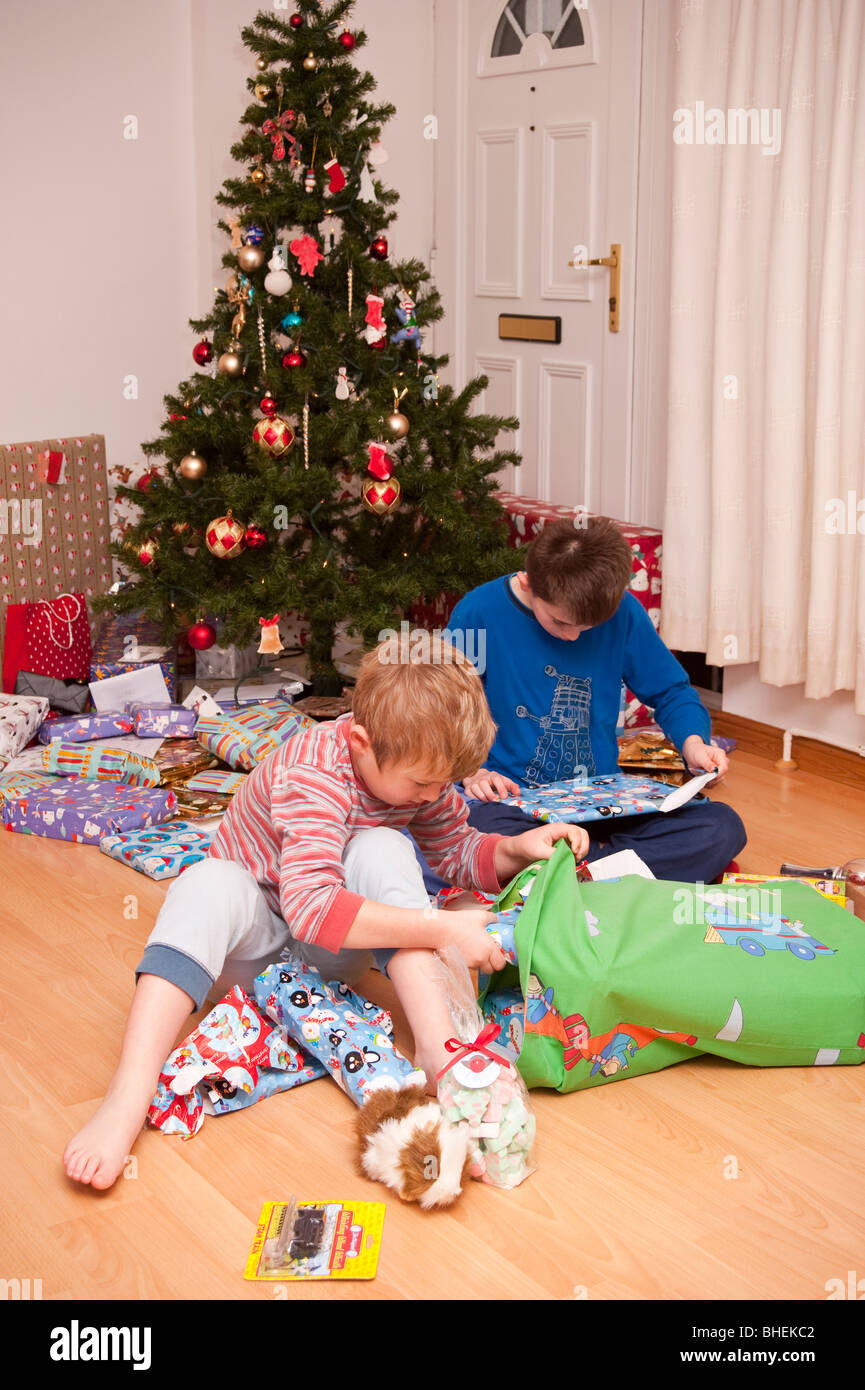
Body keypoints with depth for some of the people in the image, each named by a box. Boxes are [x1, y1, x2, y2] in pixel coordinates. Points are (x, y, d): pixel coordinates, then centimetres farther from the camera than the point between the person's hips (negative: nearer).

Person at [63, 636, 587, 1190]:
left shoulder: (419, 768, -10)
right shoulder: (312, 775, -32)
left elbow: (457, 849, 6)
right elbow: (312, 908, -43)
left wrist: (518, 848, -16)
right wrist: (440, 928, -44)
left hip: (333, 953, 4)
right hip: (257, 933, -4)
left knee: (383, 850, -26)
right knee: (209, 884, -38)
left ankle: (438, 1050, -36)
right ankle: (129, 1098, -47)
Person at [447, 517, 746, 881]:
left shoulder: (623, 613, -2)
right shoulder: (478, 614, -9)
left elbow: (671, 692, 12)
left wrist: (693, 742, -8)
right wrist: (471, 772, -17)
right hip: (514, 802, -3)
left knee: (723, 829, -20)